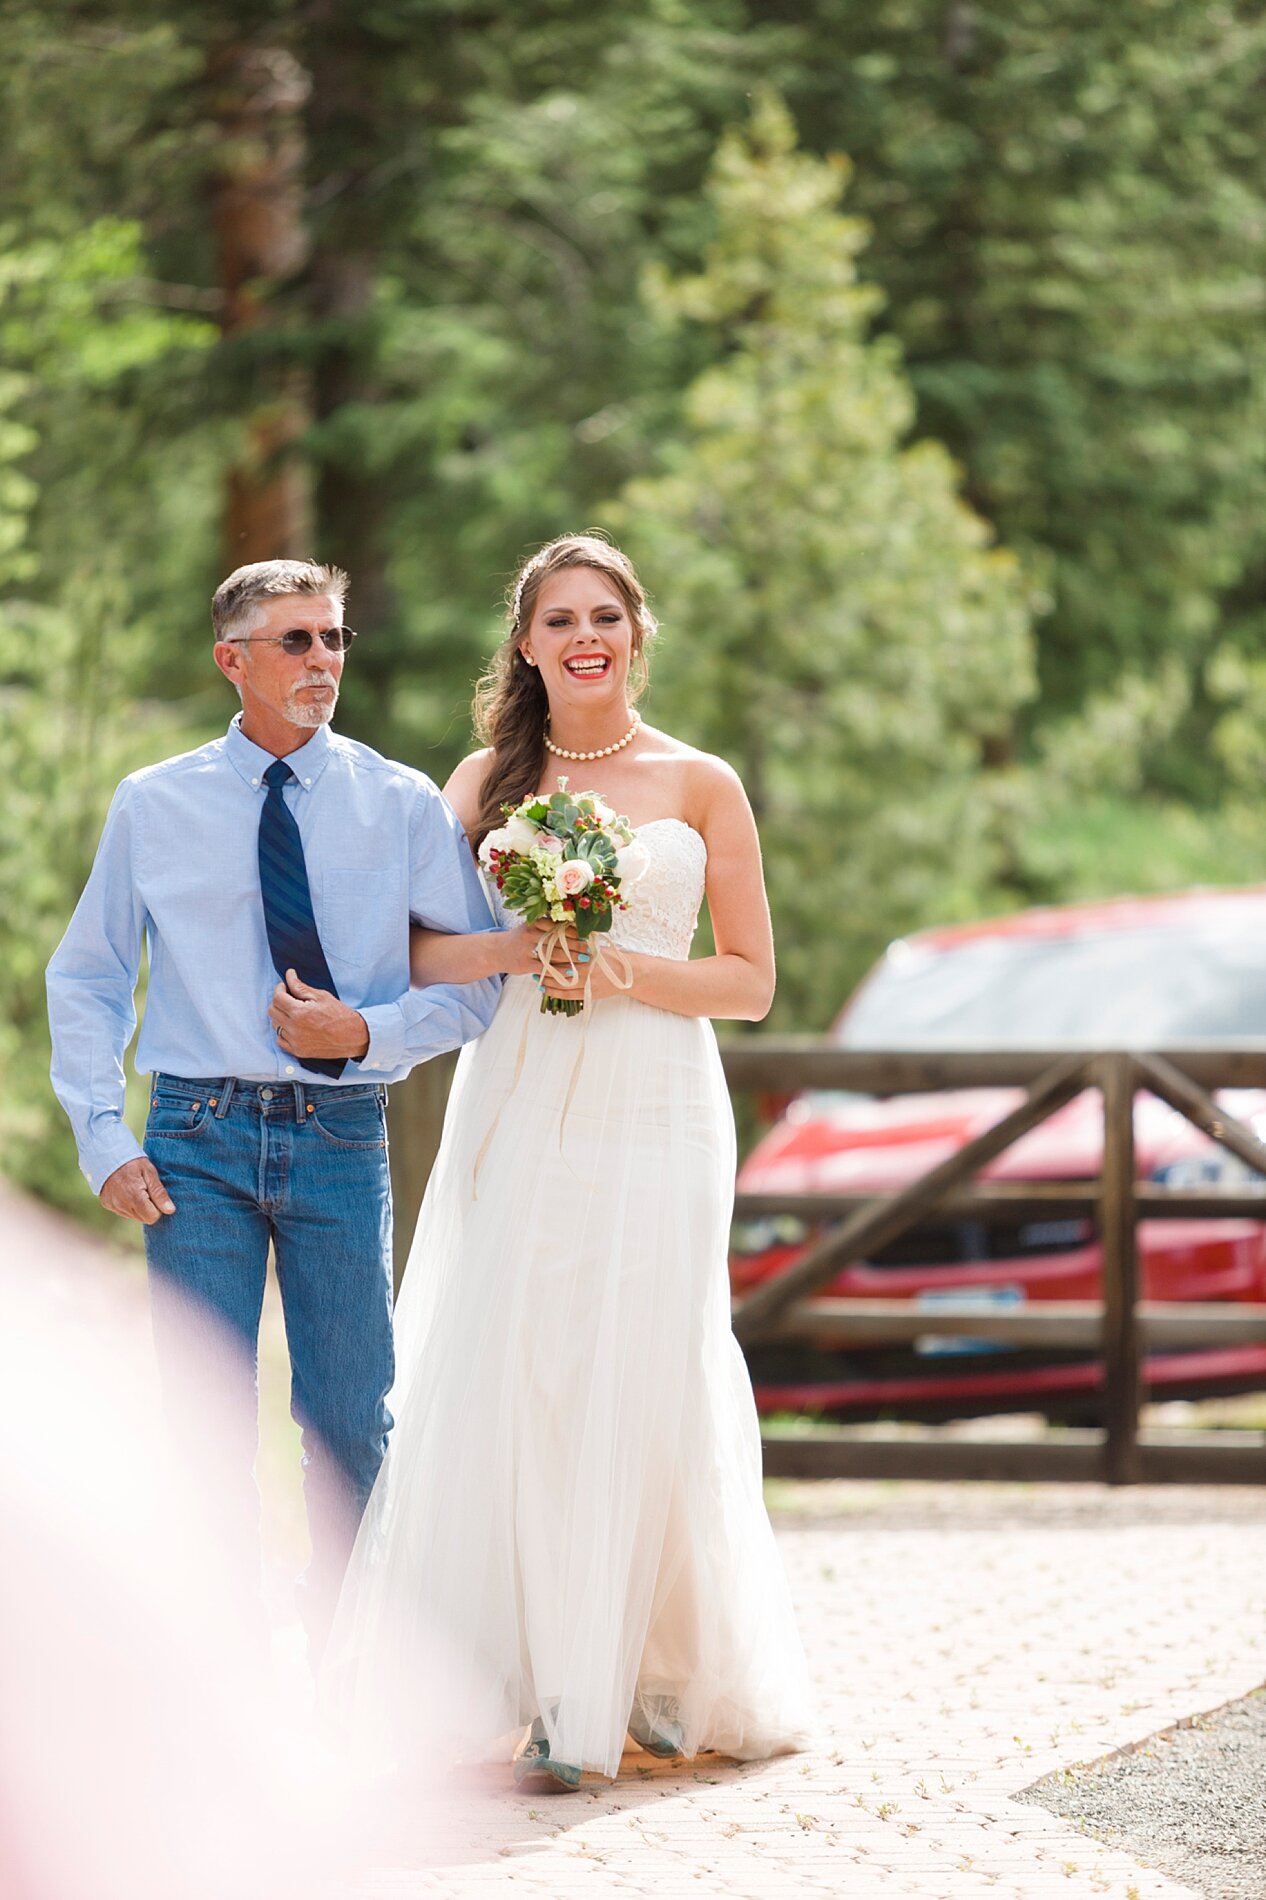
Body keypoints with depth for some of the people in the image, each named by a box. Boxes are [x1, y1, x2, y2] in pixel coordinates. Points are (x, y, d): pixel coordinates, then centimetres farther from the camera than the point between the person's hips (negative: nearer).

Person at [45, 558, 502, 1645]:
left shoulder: (403, 807, 4)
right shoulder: (155, 807, 5)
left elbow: (487, 973, 5)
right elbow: (86, 980, 11)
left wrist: (372, 1031, -11)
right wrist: (104, 1138, 1)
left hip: (341, 1136, 0)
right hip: (199, 1136, 0)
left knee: (351, 1425, 3)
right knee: (205, 1427, 0)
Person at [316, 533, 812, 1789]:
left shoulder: (700, 787, 6)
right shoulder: (488, 779, 11)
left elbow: (750, 981, 5)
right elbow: (416, 952, 7)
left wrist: (622, 968, -10)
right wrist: (515, 950, -11)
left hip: (655, 1111, -1)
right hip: (521, 1111, 1)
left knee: (643, 1388, -4)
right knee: (510, 1385, -8)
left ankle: (662, 1680, 8)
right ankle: (559, 1699, -4)